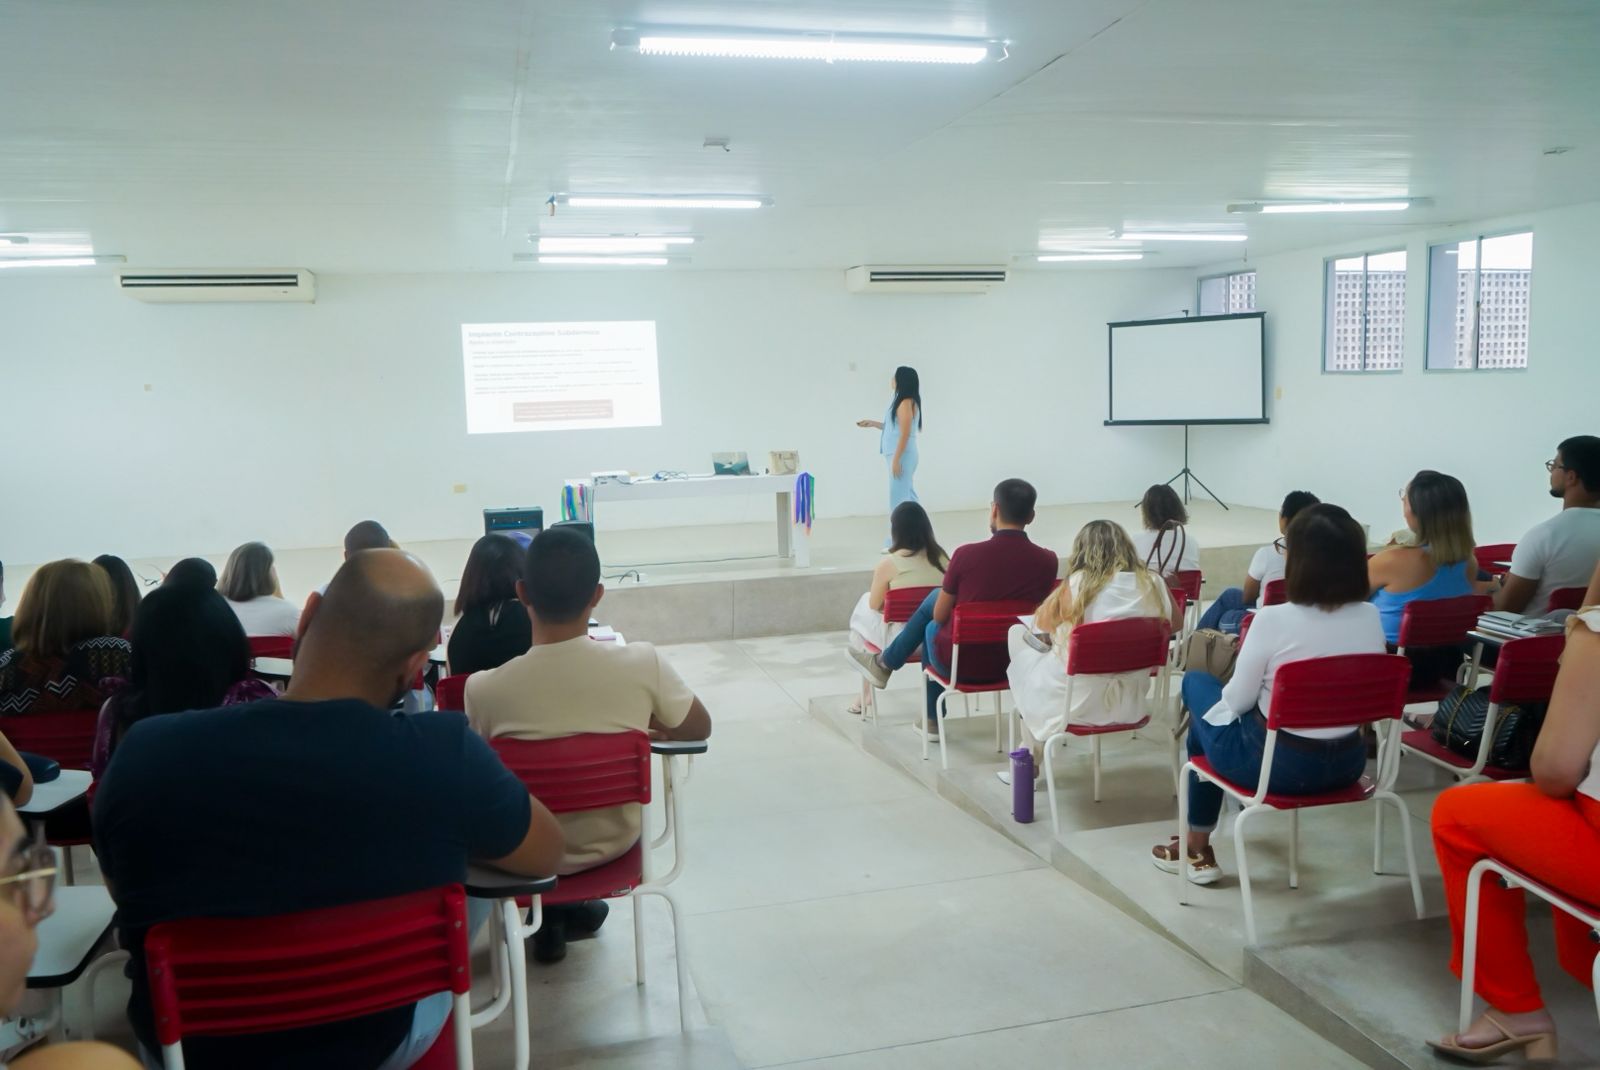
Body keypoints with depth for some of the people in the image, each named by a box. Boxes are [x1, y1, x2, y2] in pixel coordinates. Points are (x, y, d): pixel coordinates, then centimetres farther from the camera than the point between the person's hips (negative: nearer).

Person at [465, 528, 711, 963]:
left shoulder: (484, 688, -25)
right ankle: (564, 911, 40)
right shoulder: (642, 664, -24)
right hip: (614, 842, 1)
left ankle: (551, 915, 37)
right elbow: (700, 728, -6)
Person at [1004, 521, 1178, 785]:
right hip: (1130, 703, 5)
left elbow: (1041, 624, 0)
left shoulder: (1076, 585, -14)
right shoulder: (1153, 583, -4)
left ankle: (1034, 761, 32)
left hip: (1080, 704, -4)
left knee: (1023, 653, 24)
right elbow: (1176, 623, 14)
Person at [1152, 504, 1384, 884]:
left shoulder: (1274, 619, -23)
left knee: (1197, 683, 22)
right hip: (1345, 763, 6)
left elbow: (1237, 701, -13)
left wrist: (1248, 653, 8)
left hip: (1277, 764, -5)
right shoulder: (1371, 617, -7)